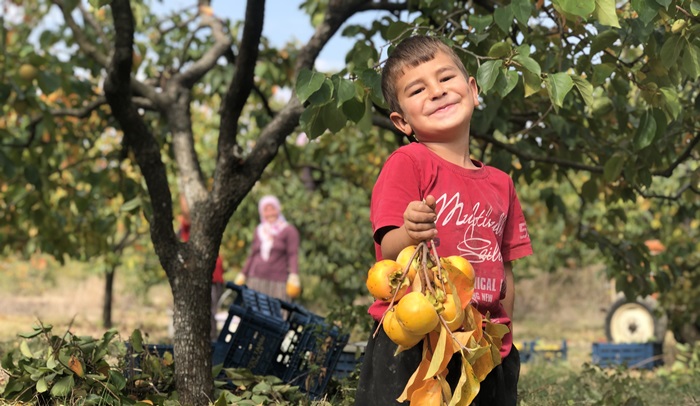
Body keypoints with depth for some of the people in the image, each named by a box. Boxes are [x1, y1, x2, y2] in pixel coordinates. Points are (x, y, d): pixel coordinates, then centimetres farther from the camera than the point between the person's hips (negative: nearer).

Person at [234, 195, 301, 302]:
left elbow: (293, 255, -5)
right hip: (256, 280, 4)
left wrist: (294, 276, -17)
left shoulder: (289, 231, 4)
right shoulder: (259, 231, 18)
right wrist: (242, 275, 20)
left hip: (278, 282, -4)